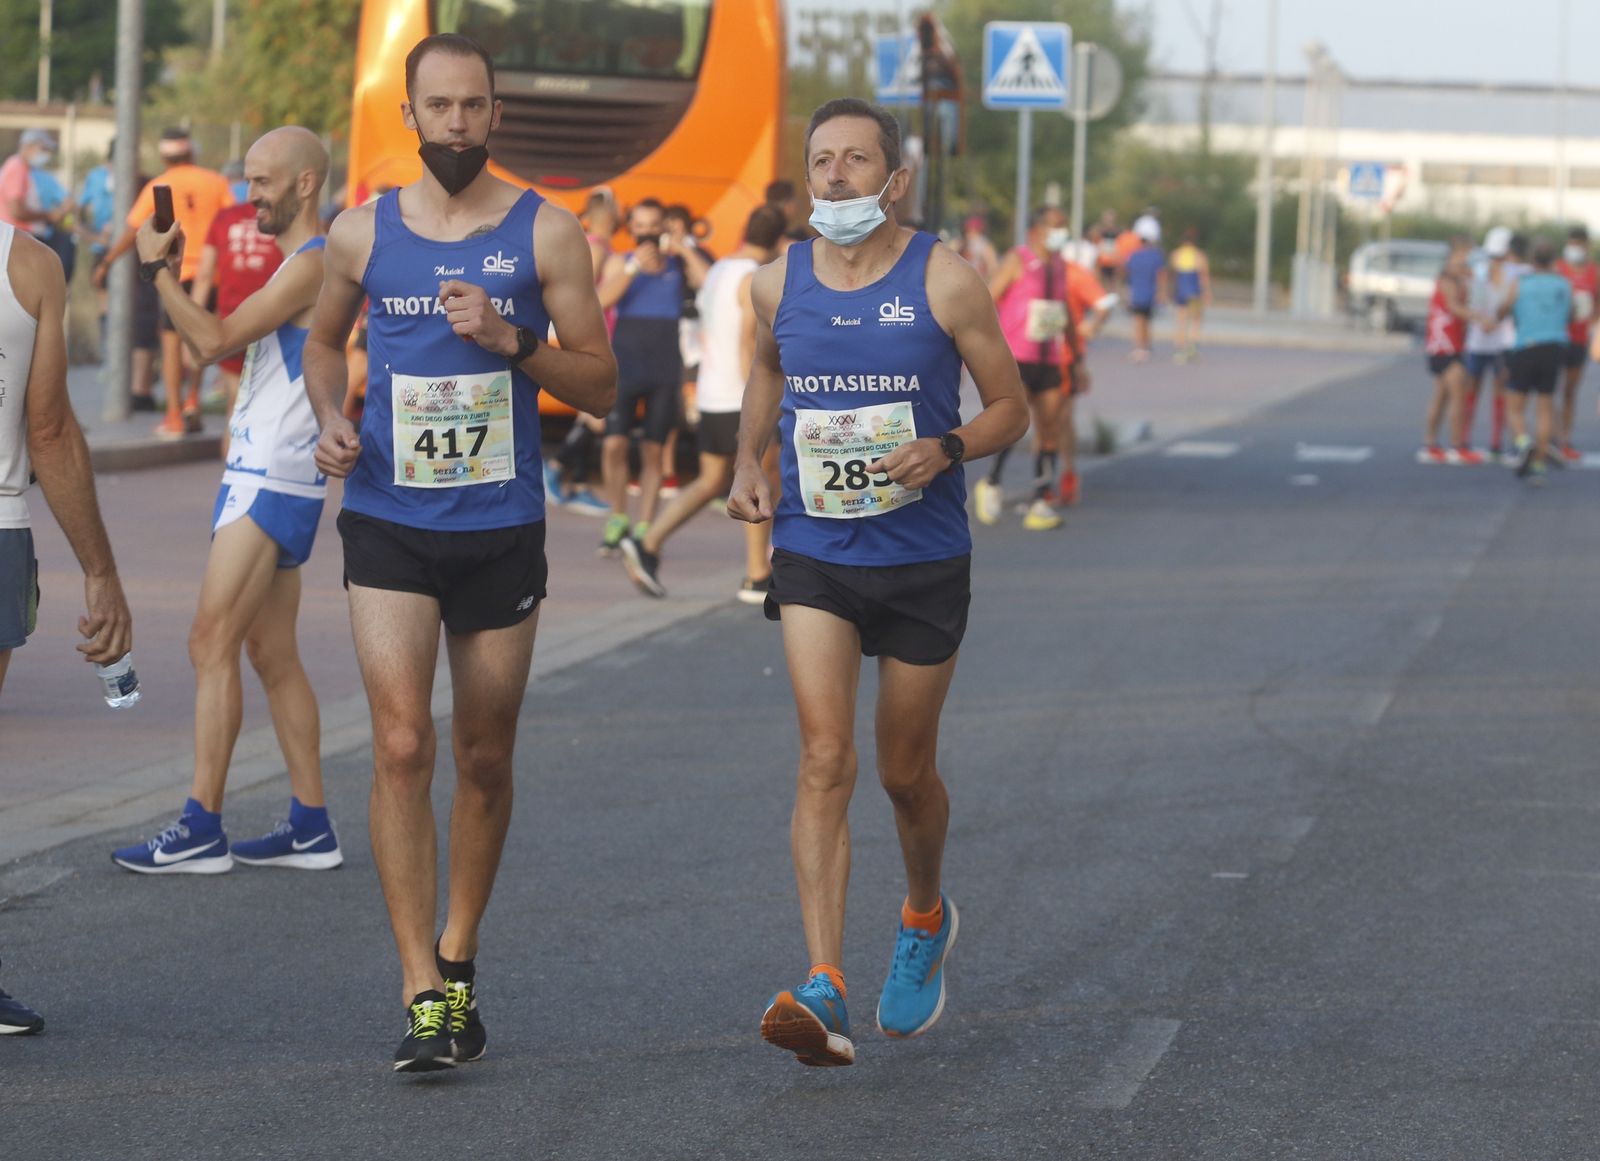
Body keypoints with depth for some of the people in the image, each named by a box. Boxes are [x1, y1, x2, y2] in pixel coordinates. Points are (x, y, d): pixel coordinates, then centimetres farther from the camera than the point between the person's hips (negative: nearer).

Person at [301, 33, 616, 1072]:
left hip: (502, 528, 0)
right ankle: (424, 996, -14)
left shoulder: (545, 233, -1)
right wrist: (332, 419, 2)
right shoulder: (363, 233, 4)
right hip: (388, 523, 0)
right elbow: (325, 340, 21)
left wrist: (511, 340, -17)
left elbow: (601, 383, 0)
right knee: (403, 745, -13)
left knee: (485, 758, 10)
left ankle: (458, 955, 31)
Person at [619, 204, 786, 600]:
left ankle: (648, 545, -1)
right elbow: (747, 346, -21)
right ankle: (757, 577, 7)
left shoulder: (716, 270, 12)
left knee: (711, 481, 12)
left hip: (710, 396, 8)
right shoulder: (754, 281, -15)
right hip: (739, 399, -8)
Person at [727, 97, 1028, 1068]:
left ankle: (925, 918, 44)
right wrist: (747, 463, 8)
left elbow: (1012, 407, 0)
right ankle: (825, 995, -21)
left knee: (906, 771, 12)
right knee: (826, 760, -14)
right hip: (812, 554, 1)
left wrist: (946, 450, -20)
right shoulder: (779, 284, 2)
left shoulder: (946, 280, -7)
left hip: (923, 559, -1)